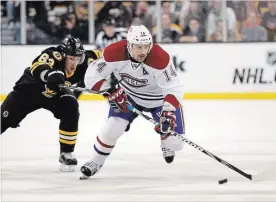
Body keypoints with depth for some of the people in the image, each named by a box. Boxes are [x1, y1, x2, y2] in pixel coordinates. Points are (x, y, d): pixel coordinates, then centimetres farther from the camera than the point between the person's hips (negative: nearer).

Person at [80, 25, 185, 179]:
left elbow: (174, 88, -32)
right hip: (126, 96, 1)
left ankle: (167, 143, 30)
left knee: (174, 141, -9)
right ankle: (95, 162, 8)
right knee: (112, 128, -17)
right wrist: (110, 92, -27)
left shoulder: (160, 58, -34)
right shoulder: (115, 53, -28)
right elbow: (92, 76, -18)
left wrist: (169, 112, -44)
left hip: (158, 98, -1)